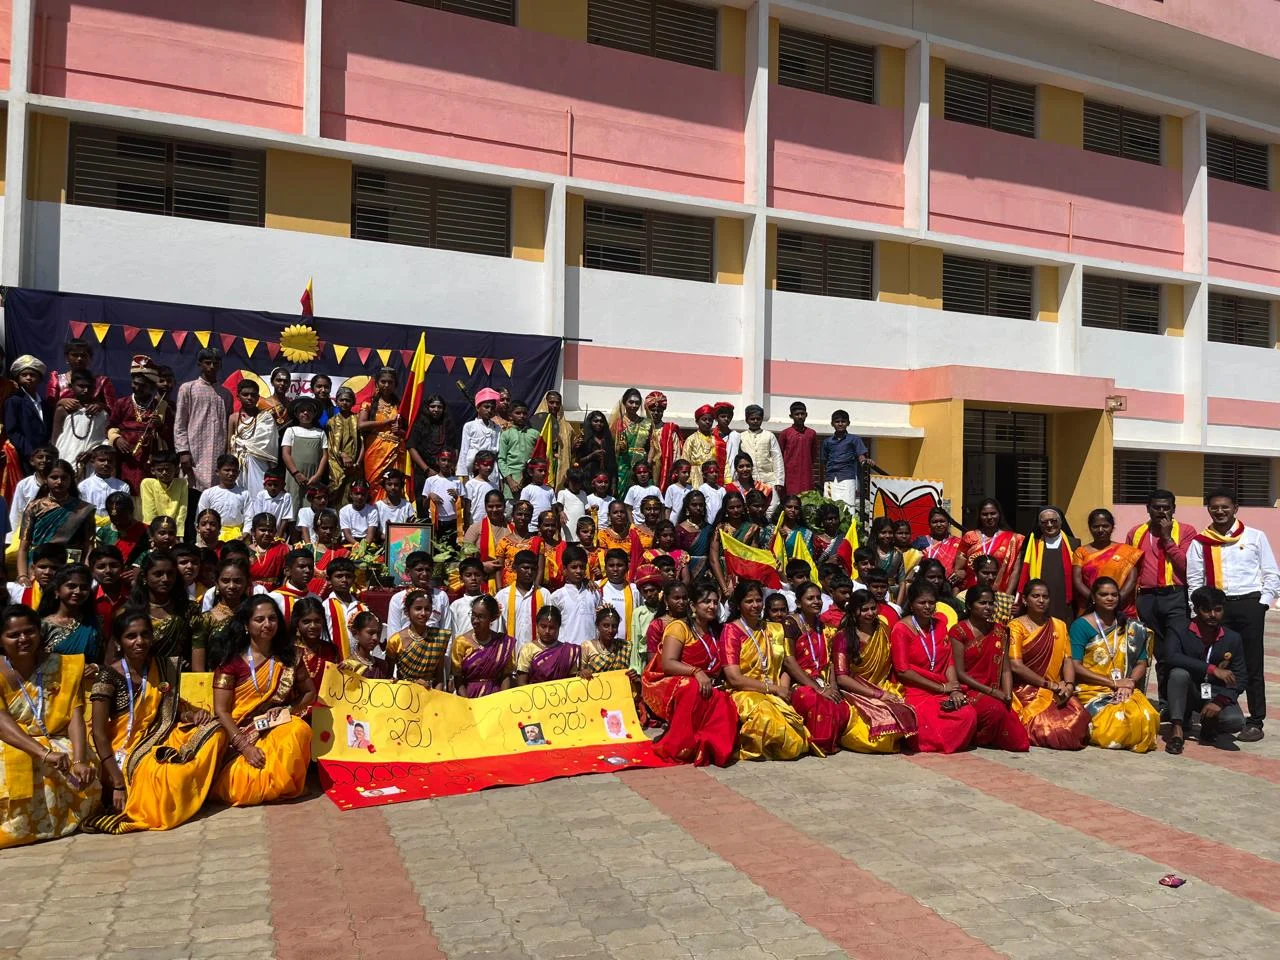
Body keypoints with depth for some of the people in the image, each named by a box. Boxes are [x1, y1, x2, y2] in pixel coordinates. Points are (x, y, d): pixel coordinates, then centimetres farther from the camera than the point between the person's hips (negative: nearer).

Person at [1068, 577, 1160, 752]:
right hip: (1092, 690, -4)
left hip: (1125, 690, 4)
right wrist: (1113, 682, -12)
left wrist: (1129, 683, -10)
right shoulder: (1081, 625, 0)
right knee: (1116, 720, -32)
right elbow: (1075, 666, -7)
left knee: (1145, 717, -28)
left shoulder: (1130, 627, 14)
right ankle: (1087, 729, 1)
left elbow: (1141, 663, 12)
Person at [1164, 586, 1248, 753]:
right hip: (1188, 694, -2)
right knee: (1179, 673, -34)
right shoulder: (1180, 632, -7)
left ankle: (1209, 724, 8)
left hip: (1217, 695, 2)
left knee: (1235, 721, -29)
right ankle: (1177, 728, -23)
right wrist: (1212, 669, -33)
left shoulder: (1233, 639, 2)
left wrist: (1220, 701, -19)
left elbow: (1240, 678, -1)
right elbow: (1171, 656, -28)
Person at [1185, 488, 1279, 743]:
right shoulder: (1201, 542, 4)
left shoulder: (1255, 536, 2)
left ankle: (1256, 721, 10)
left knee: (1252, 665, 3)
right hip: (1217, 606, 1)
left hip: (1249, 604, -1)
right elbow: (1194, 580, 4)